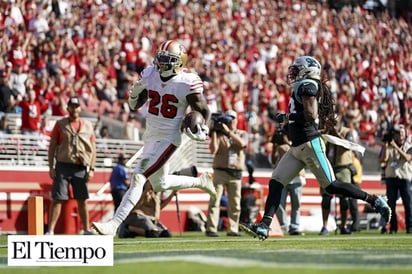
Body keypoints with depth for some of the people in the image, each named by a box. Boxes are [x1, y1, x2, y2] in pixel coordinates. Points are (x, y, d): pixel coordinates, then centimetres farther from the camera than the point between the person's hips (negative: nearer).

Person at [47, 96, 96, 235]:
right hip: (63, 166, -2)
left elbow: (93, 149, 10)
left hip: (81, 168, 2)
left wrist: (91, 169, 2)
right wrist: (51, 167, -4)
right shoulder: (60, 124, 5)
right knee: (57, 199, -6)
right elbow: (52, 146, 4)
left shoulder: (88, 126, 10)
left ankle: (86, 230, 12)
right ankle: (50, 231, -7)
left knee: (82, 201, 6)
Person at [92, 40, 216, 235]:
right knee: (160, 184, 21)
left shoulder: (188, 83, -16)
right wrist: (135, 93, -13)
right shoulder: (149, 74, -1)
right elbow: (134, 105, 9)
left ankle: (114, 223, -18)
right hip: (150, 136, 7)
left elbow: (204, 111, -4)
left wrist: (203, 132, -22)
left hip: (168, 138, -7)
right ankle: (201, 181, 44)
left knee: (138, 177, -17)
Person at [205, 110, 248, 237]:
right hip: (220, 171, -3)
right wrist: (214, 132, -12)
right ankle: (211, 229, -14)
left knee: (235, 204, 5)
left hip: (236, 173, 3)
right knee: (215, 201, -11)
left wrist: (228, 131, -16)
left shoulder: (242, 134, 10)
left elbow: (242, 143, -12)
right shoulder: (219, 134, 4)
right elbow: (213, 150, -10)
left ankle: (232, 229, 11)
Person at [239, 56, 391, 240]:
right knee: (276, 183, 2)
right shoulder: (303, 88, 17)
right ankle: (264, 226, -1)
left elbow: (311, 115, -22)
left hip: (310, 145, -10)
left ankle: (375, 201, 3)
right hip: (297, 148, 10)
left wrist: (287, 117, -14)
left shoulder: (307, 86, -11)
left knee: (332, 186, -7)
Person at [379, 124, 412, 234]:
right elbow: (383, 159, -5)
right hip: (391, 177, 1)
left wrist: (396, 147, -15)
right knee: (391, 203, -2)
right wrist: (386, 145, -8)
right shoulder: (388, 147, 10)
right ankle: (393, 227, 1)